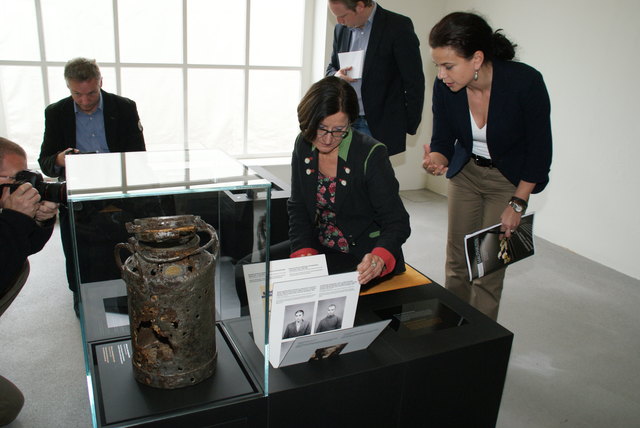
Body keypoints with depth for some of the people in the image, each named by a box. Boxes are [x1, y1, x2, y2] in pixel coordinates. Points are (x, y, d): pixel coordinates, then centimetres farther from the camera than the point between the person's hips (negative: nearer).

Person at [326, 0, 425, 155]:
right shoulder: (341, 29, 10)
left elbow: (414, 80, -7)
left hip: (380, 125, -5)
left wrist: (410, 125, -6)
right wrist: (336, 76, -4)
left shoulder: (398, 26, -8)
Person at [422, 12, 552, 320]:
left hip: (510, 178, -3)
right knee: (457, 260, 7)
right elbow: (443, 140, -6)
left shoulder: (525, 82, -28)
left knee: (488, 267, -3)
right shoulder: (445, 87, -18)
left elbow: (539, 150, -16)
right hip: (465, 171, 4)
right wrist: (436, 160, -30)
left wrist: (517, 203, -15)